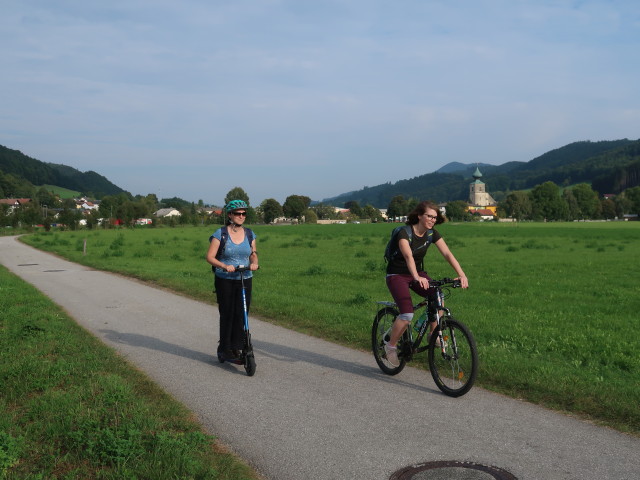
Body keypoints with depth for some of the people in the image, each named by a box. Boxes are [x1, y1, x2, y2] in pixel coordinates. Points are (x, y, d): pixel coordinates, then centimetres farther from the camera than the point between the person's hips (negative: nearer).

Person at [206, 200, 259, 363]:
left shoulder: (249, 234, 7)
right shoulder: (220, 234, -5)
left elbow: (253, 254, 10)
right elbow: (210, 257, -8)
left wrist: (254, 263, -13)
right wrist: (225, 266, -24)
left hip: (244, 280, 3)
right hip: (225, 280, -3)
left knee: (241, 315, 0)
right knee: (227, 315, -2)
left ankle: (236, 348, 11)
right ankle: (225, 350, 10)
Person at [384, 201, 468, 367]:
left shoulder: (432, 233, -5)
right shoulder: (405, 233, -23)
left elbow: (447, 253, -14)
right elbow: (408, 256, -40)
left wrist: (461, 274, -28)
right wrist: (417, 277, -57)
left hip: (417, 273, 6)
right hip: (397, 275, -6)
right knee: (407, 315, -21)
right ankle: (391, 346, 2)